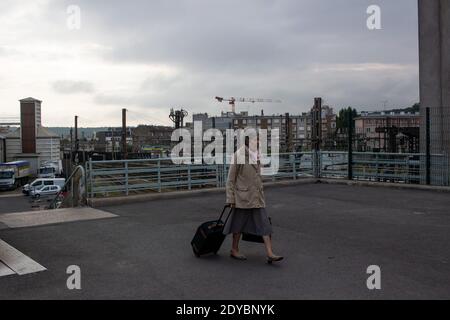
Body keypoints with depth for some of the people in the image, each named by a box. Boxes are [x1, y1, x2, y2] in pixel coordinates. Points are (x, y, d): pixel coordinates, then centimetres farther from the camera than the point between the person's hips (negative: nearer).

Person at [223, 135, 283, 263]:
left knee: (264, 223, 1)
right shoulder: (239, 155, -13)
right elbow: (231, 178, -11)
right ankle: (234, 250, 26)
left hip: (257, 196, 6)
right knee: (239, 223, 8)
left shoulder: (256, 154, 8)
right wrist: (230, 198, -12)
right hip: (243, 196, -6)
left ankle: (270, 254, 2)